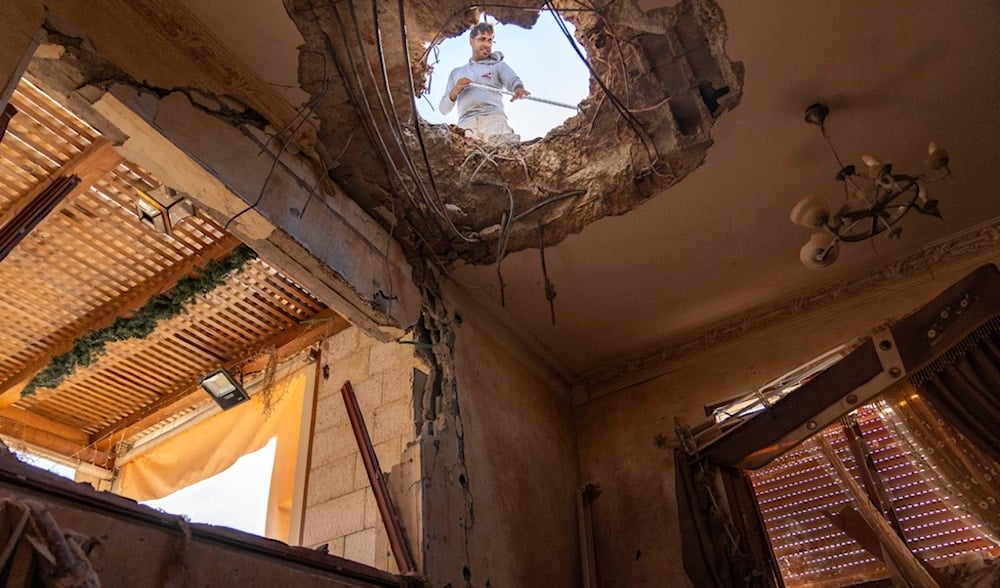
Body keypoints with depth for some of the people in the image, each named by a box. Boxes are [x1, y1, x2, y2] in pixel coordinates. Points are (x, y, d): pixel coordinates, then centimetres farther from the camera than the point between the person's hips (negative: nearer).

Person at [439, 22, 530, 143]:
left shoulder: (498, 65, 29)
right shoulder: (456, 72, 34)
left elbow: (512, 80, 5)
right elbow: (443, 109, 28)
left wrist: (518, 87, -21)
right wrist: (454, 92, 6)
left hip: (493, 116, -1)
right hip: (466, 122, 1)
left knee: (508, 142, -35)